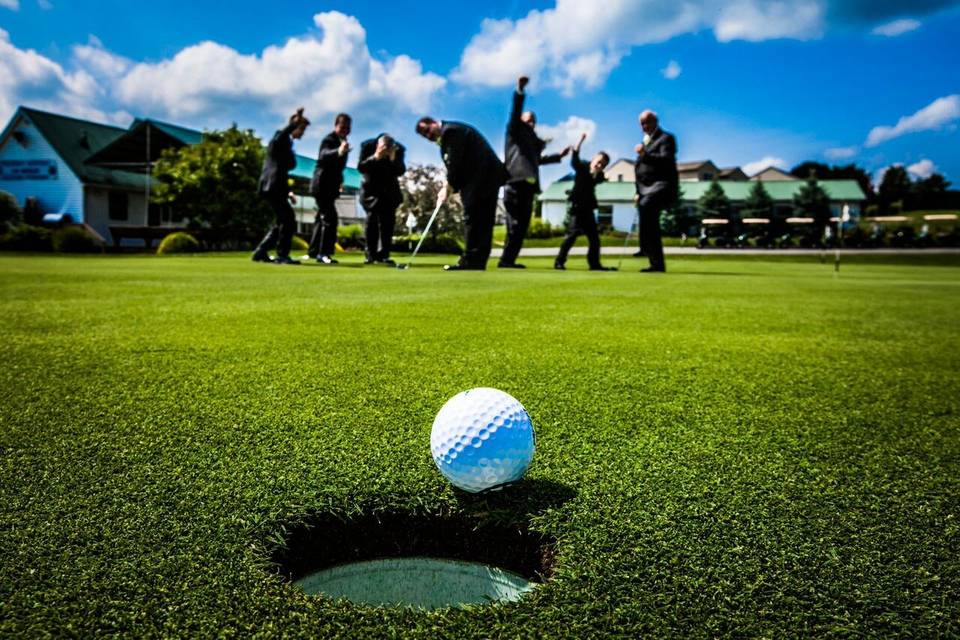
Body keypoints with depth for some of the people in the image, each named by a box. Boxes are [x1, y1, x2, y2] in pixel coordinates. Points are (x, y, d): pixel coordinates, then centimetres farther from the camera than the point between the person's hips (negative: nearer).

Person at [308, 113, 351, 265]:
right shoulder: (329, 140, -15)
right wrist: (338, 151, -57)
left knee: (322, 218, 15)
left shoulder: (342, 142, 13)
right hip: (322, 184, -10)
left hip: (330, 186, 10)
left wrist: (339, 181, 19)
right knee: (330, 218, -18)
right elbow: (324, 155, -38)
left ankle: (313, 251, 25)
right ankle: (323, 253, -18)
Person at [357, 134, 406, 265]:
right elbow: (360, 168, -19)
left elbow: (401, 171, -15)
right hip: (371, 189, -1)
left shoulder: (398, 150, -14)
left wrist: (393, 159, -32)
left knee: (388, 221, -6)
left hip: (390, 190, 1)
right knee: (372, 220, -9)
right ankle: (371, 254, -4)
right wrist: (375, 157, -33)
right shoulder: (367, 146, -17)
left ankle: (383, 254, -1)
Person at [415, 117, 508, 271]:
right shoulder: (447, 137, 25)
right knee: (483, 220, 5)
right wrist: (449, 188, 1)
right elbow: (456, 165, 16)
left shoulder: (450, 130, -6)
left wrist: (448, 188, -7)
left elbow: (455, 163, -14)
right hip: (488, 176, 10)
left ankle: (471, 260, -12)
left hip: (481, 176, -10)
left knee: (472, 217, -11)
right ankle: (478, 261, 6)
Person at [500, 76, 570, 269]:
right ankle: (506, 259, -11)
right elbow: (515, 112, -8)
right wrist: (520, 91, -21)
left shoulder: (532, 140, 29)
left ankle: (509, 260, 4)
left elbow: (537, 159, 42)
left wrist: (559, 156, 45)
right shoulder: (515, 131, 8)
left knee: (521, 226, 3)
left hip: (528, 186, 8)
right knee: (515, 226, -12)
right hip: (516, 184, -8)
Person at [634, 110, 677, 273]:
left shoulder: (666, 138, 1)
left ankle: (646, 247, -36)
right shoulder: (645, 142, 25)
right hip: (646, 189, 8)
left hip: (662, 185, -8)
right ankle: (657, 264, 10)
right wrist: (638, 192, 16)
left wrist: (645, 155, -31)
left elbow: (666, 159, -18)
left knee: (645, 205, -36)